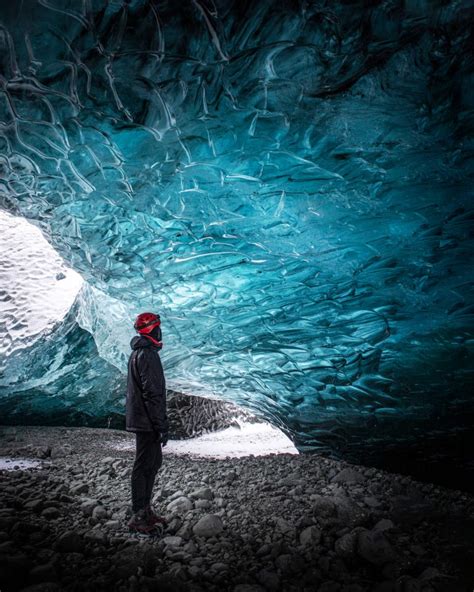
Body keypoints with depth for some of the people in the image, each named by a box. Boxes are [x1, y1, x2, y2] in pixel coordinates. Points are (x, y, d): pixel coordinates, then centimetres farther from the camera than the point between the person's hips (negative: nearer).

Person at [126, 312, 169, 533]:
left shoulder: (138, 353, 15)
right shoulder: (147, 355, -18)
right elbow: (152, 393, -23)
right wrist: (161, 425, -20)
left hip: (141, 420, 10)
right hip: (148, 421, -10)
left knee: (154, 462, 17)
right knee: (144, 466, -2)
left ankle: (145, 509, 26)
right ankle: (139, 517, 8)